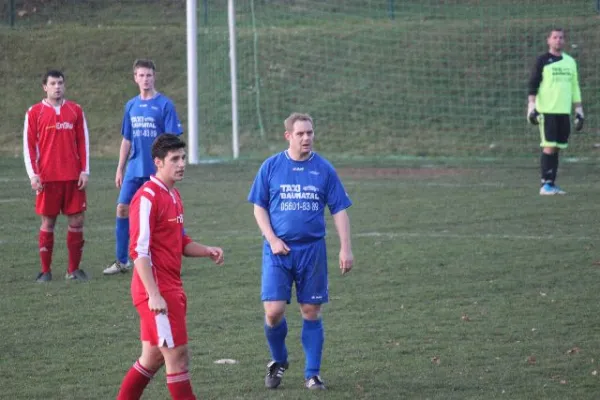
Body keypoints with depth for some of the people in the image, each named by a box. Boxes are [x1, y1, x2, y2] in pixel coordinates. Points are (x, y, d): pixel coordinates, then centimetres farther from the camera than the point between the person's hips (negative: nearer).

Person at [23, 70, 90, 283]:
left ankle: (74, 269, 10)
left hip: (73, 177, 2)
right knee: (48, 222, 2)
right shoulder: (34, 112, 1)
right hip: (47, 177, -2)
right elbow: (28, 145, 0)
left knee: (76, 220, 1)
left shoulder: (75, 110, 7)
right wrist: (33, 174, -8)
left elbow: (83, 141, 8)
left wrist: (84, 171, 1)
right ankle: (45, 271, 8)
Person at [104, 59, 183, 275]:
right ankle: (121, 261, 10)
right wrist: (120, 169, 14)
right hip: (134, 169, 5)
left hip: (157, 170, -5)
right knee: (122, 209, 1)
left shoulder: (165, 105, -6)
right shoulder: (131, 106, 11)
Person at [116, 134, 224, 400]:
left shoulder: (173, 196, 14)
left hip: (171, 289, 9)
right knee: (177, 354, -6)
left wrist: (207, 251, 5)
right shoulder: (147, 197, -14)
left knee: (154, 356, 13)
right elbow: (139, 251, -19)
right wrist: (153, 295, -24)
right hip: (158, 292, -9)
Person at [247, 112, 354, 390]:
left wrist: (345, 249, -4)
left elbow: (339, 210, 3)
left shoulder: (324, 169, 1)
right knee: (274, 311, -9)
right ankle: (278, 361, 18)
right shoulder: (271, 166, 0)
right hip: (278, 250, -1)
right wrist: (273, 240, -8)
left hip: (312, 249, 1)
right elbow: (259, 207, 5)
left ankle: (312, 373, 15)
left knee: (311, 312, 4)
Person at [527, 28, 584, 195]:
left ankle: (552, 184, 8)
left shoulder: (570, 62, 15)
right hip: (546, 111, -5)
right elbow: (533, 85, -3)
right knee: (549, 147, -11)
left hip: (564, 112, 5)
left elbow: (575, 88, 19)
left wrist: (579, 111, 16)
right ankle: (545, 185, -10)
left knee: (556, 148, 5)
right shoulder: (543, 61, 0)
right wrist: (531, 107, -13)